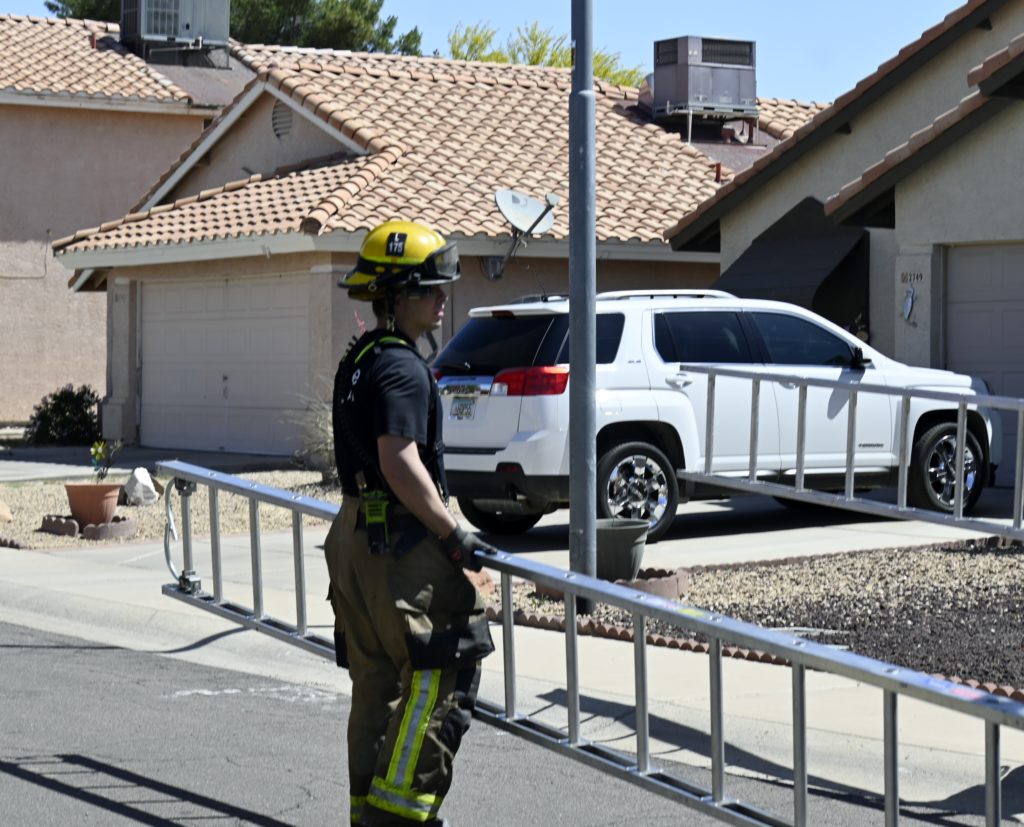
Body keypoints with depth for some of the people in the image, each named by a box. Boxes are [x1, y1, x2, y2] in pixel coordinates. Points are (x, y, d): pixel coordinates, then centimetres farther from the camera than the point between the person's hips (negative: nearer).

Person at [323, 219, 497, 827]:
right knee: (443, 677, -6)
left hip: (356, 535, 10)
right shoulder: (403, 368, -16)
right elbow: (401, 464, -25)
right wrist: (454, 536, -18)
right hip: (402, 545, -10)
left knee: (378, 685, 14)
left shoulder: (358, 361, 16)